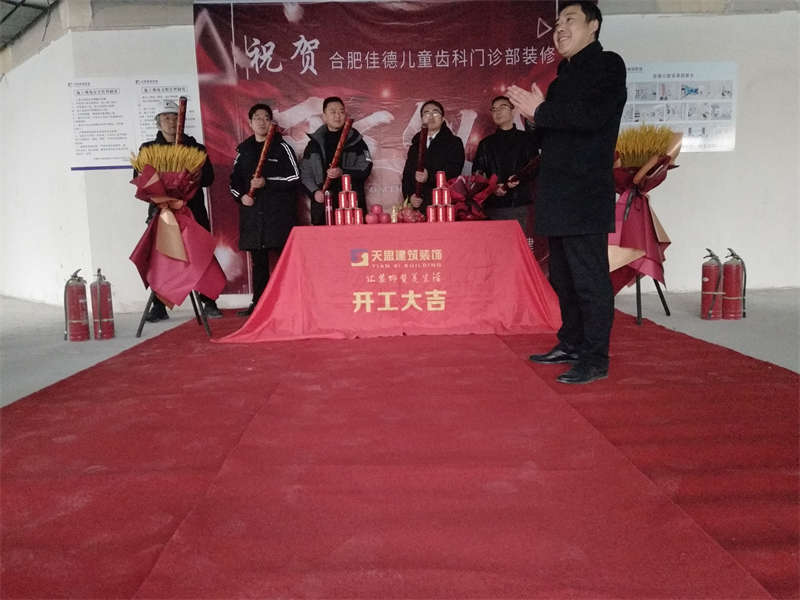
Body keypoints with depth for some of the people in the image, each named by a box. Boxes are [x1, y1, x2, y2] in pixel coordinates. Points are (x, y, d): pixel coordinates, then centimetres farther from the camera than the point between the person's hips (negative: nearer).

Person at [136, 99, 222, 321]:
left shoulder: (195, 148, 12)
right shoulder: (148, 149, 14)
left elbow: (208, 177, 3)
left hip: (193, 209, 0)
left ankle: (208, 303, 6)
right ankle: (159, 306, 4)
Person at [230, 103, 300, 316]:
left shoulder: (281, 147, 4)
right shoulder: (243, 149, 16)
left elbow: (295, 177, -4)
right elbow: (234, 180, 18)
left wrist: (267, 182, -13)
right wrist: (241, 196, -3)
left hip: (280, 211, -4)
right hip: (252, 211, 4)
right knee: (257, 259, 8)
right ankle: (258, 302, 15)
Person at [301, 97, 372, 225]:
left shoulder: (355, 139, 10)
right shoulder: (315, 143, 13)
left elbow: (366, 167, 1)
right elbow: (305, 174, 9)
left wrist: (343, 173, -13)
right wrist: (314, 191, -8)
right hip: (323, 201, 1)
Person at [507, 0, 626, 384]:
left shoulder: (608, 65, -1)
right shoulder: (563, 76, 23)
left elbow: (591, 115, -20)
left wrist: (539, 111, -12)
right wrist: (535, 120, 4)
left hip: (585, 194, -9)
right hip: (557, 195, 9)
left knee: (590, 278, -6)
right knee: (563, 278, 14)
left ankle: (595, 359, 1)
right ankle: (571, 345, 26)